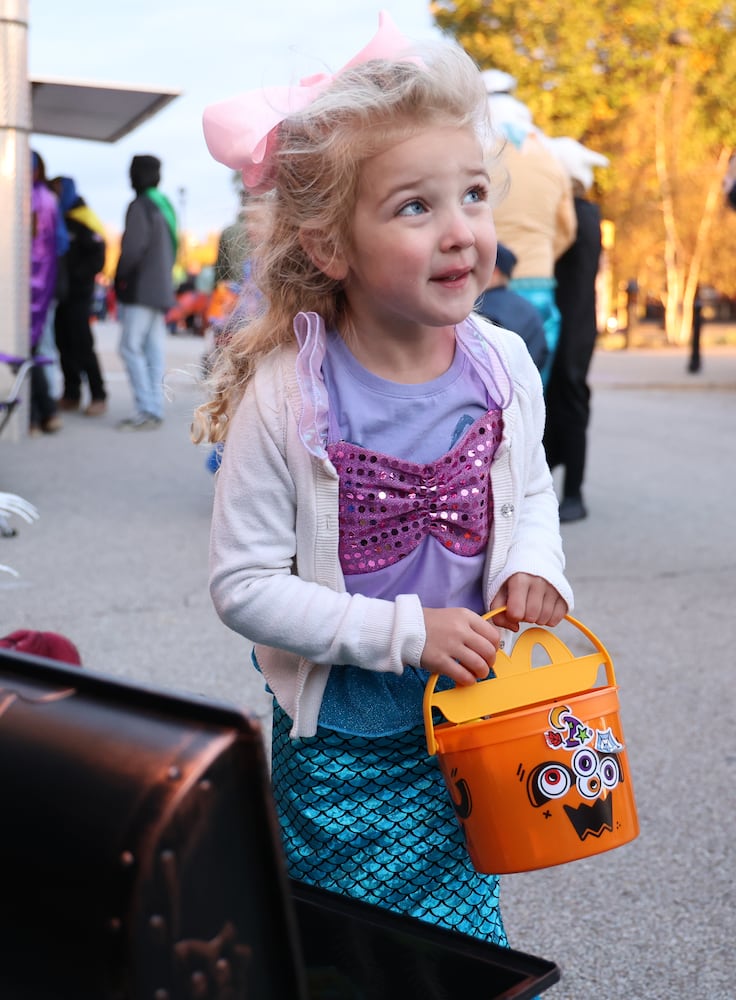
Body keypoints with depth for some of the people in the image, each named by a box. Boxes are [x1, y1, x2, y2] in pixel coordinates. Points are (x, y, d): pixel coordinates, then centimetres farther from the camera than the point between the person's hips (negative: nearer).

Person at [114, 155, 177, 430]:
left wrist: (121, 277, -5)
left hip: (141, 290, -9)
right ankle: (154, 410, 7)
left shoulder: (140, 207, -12)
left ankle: (146, 410, -12)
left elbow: (133, 247, -19)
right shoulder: (165, 205, 17)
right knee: (154, 349, 7)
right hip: (161, 289, 9)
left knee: (131, 347, -8)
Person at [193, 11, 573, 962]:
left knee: (467, 939, 19)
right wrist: (406, 632, -24)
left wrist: (531, 565, -12)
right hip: (338, 741, -3)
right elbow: (243, 582, -19)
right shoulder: (288, 395, -22)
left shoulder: (503, 365, -9)